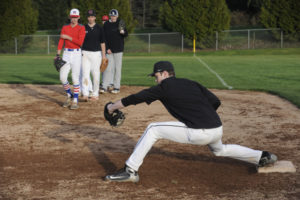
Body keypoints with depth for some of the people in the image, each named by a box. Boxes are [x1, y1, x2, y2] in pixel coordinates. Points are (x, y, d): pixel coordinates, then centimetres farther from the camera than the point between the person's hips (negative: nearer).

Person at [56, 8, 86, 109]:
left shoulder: (81, 28, -2)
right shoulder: (65, 28, 10)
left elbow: (80, 42, -14)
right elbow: (61, 41, 4)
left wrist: (68, 37, -13)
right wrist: (58, 55, -6)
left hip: (76, 54, -3)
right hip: (66, 54, 3)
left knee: (75, 78, -5)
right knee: (62, 77, -4)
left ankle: (75, 101, 3)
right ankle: (69, 95, 19)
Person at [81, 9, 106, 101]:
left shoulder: (99, 28, 4)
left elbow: (102, 42, 5)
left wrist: (104, 55, 1)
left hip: (96, 53, 0)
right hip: (85, 53, 0)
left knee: (96, 74, 4)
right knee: (85, 73, -11)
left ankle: (95, 94, 15)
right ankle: (85, 94, -17)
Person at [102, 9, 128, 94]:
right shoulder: (106, 25, 6)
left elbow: (126, 34, 2)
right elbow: (104, 38, 4)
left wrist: (123, 32, -22)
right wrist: (107, 48, -6)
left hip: (118, 49, -1)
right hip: (109, 50, 1)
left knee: (117, 68, 1)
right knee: (108, 68, -1)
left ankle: (117, 87, 5)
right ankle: (104, 86, -1)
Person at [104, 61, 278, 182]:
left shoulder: (164, 87, 2)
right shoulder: (192, 83, 19)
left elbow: (136, 98, 6)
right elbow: (216, 102, 14)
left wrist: (113, 107, 18)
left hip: (198, 133, -7)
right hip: (218, 130, 7)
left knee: (153, 129, 2)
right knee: (220, 150, 40)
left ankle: (130, 171, -1)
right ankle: (262, 157, 36)